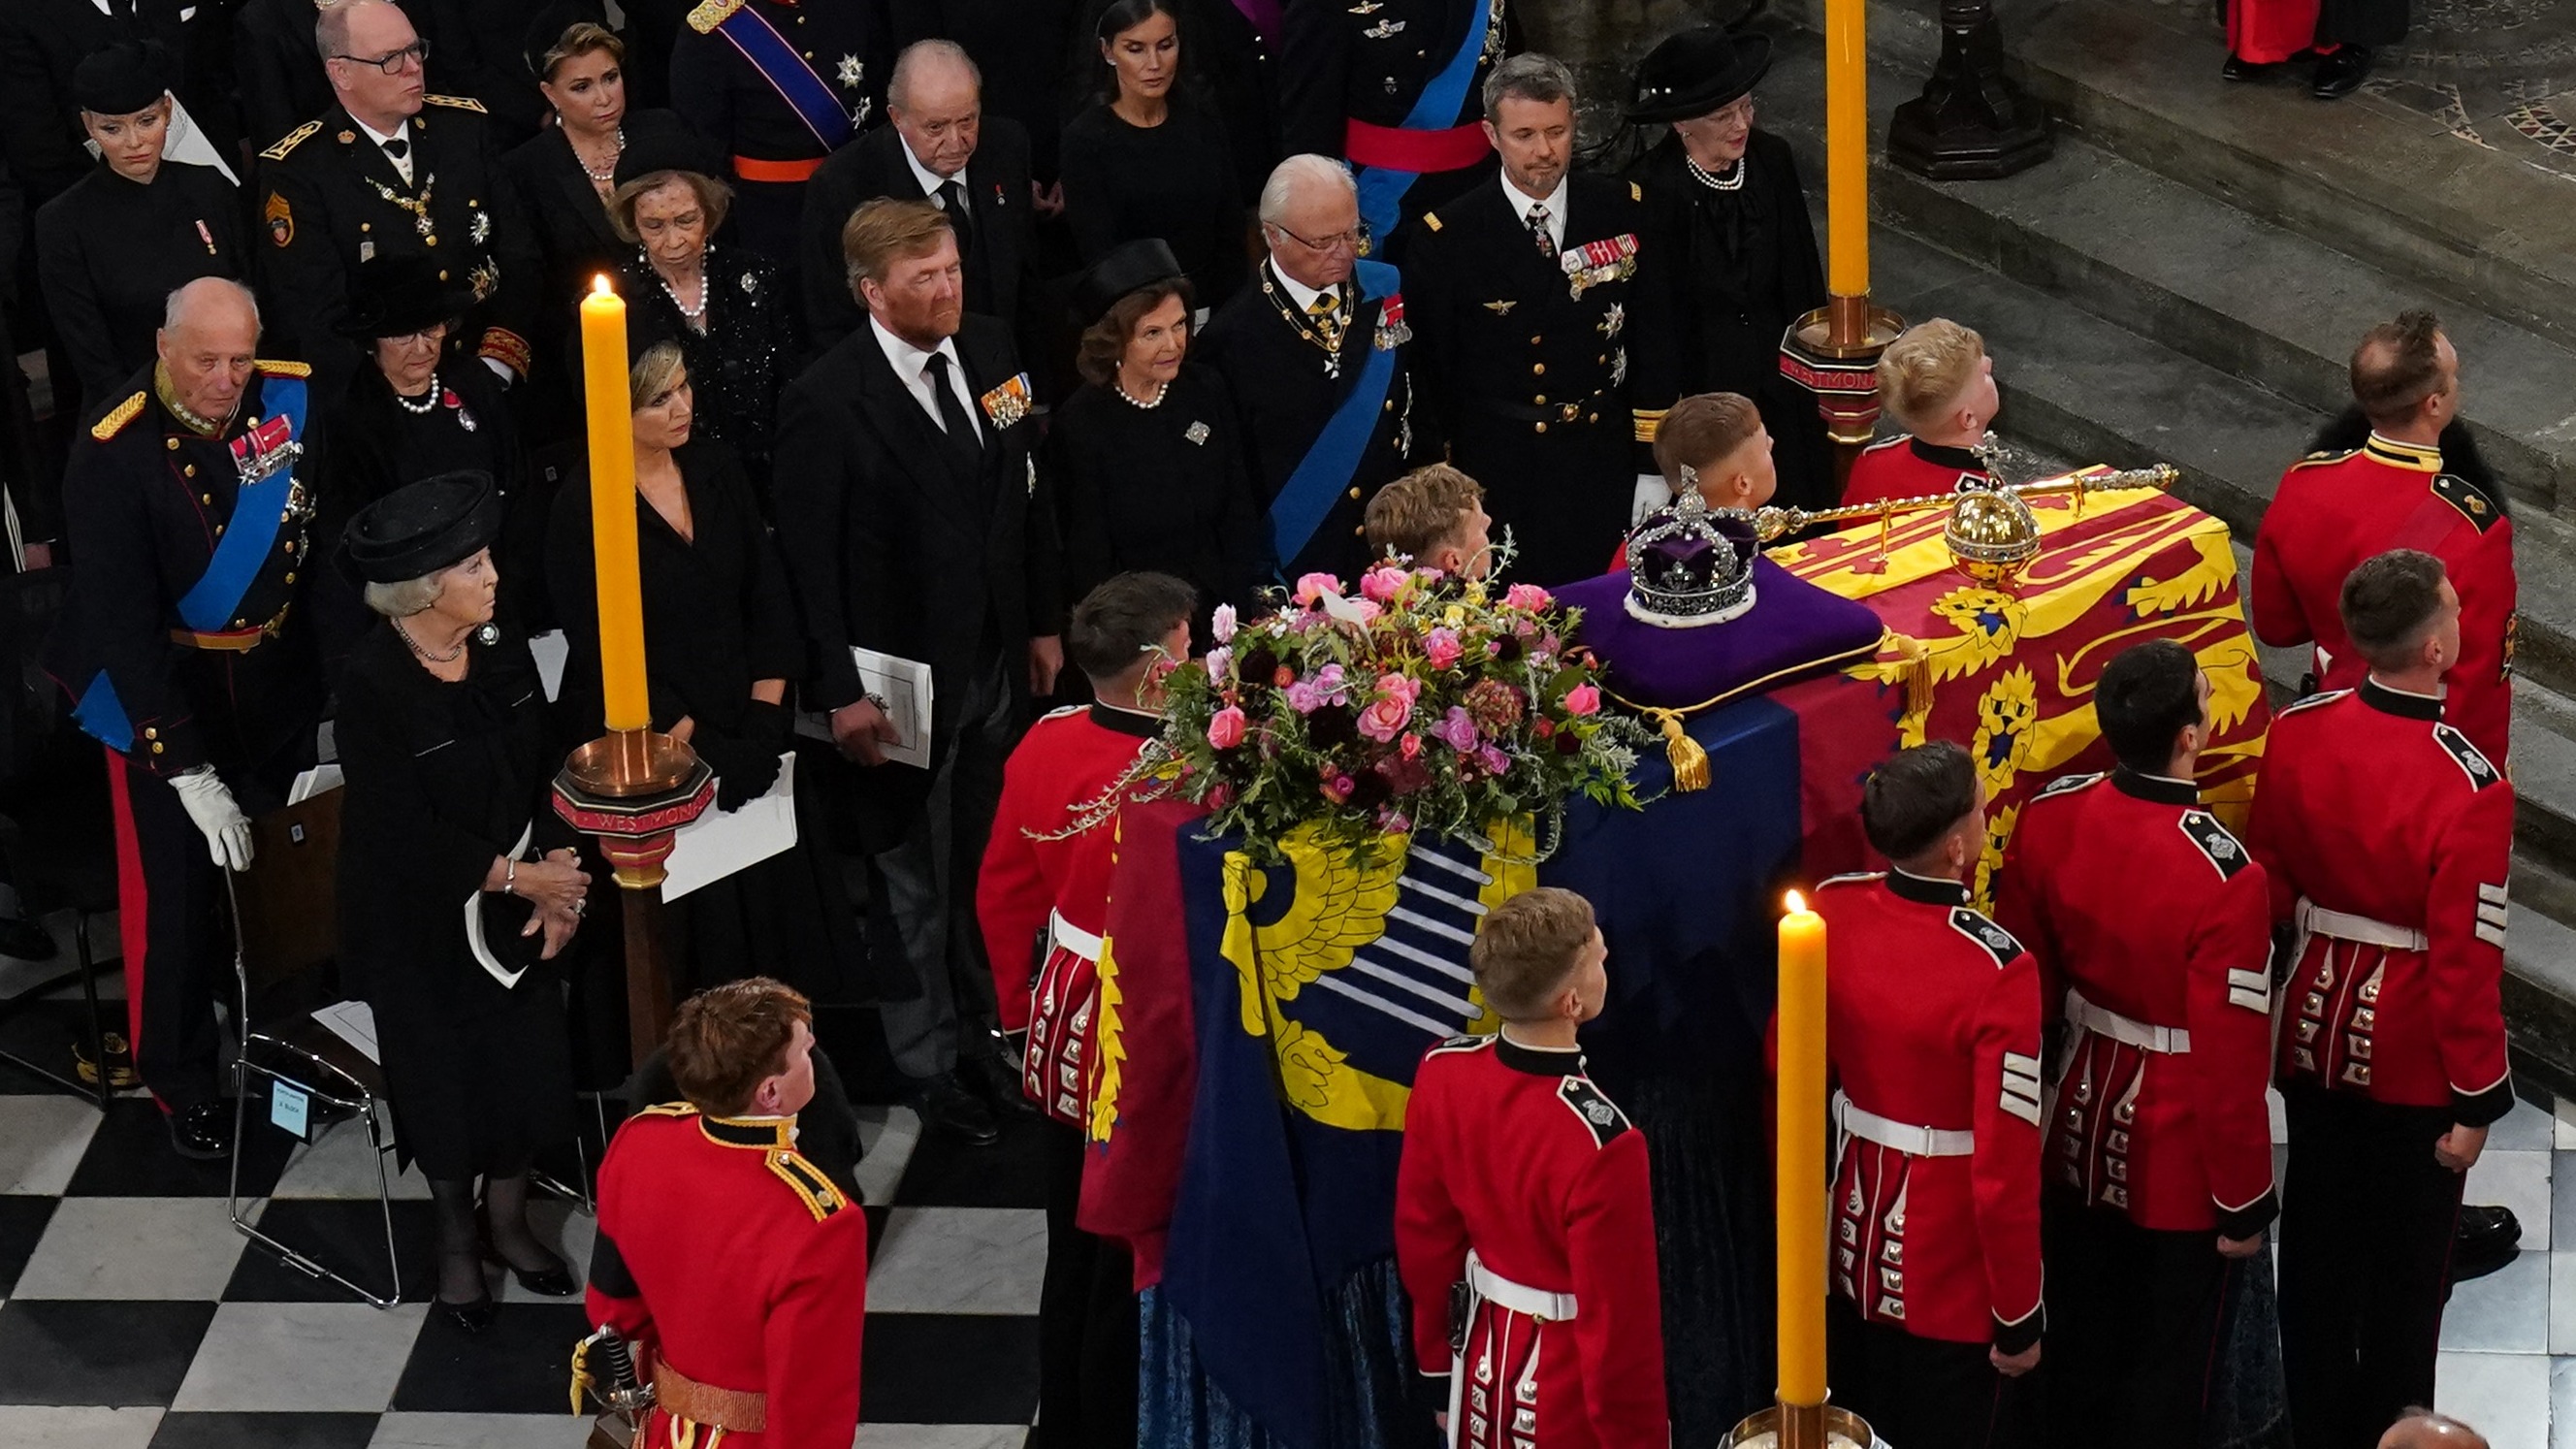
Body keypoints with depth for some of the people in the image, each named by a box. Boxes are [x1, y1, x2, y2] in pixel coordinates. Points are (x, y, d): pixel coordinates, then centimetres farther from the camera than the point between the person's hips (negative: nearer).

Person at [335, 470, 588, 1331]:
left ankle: (508, 1219, 35)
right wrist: (516, 876, -19)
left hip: (514, 906, 5)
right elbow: (404, 830, -23)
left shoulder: (501, 654, -7)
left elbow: (544, 772, 2)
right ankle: (457, 1241, 33)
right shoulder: (372, 686, -24)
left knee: (527, 1060, 10)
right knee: (445, 1075, 10)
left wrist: (558, 871, -12)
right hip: (422, 923, -5)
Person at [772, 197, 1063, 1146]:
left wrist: (1044, 622, 12)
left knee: (990, 866, 15)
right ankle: (929, 1069, 24)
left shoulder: (989, 352, 0)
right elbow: (808, 560, -16)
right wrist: (840, 691, -16)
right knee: (918, 881, 9)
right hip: (905, 679, -5)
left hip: (997, 664, 6)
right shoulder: (825, 403, -19)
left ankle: (984, 1035, 31)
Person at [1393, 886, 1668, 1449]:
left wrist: (1441, 1373, 15)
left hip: (1486, 1366, 6)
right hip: (1570, 1401, -6)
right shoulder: (1598, 1142, -33)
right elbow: (1619, 1329, -24)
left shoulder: (1442, 1072, -13)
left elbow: (1424, 1240, 2)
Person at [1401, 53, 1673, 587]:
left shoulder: (1622, 212, 2)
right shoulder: (1445, 239, -6)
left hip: (1604, 480, 2)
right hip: (1498, 480, -2)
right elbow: (1432, 375, 0)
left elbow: (1651, 343, 6)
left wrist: (1653, 471, 2)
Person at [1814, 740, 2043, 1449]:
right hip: (1953, 1285, -5)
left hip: (1853, 1247, 5)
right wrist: (2020, 1318, -11)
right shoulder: (1996, 971, -28)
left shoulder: (1830, 910, -11)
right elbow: (2004, 1171, -24)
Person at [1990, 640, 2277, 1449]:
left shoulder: (2050, 816, -13)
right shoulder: (2223, 877, -30)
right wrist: (2243, 1201, -10)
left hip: (2081, 1131, 5)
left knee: (2082, 1344, 23)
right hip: (2178, 1158, -5)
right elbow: (2230, 1063, -23)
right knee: (2167, 1366, 15)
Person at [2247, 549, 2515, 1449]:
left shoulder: (2297, 733, -11)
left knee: (2317, 1243, 20)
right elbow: (2465, 961, -21)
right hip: (2412, 1060, -5)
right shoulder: (2469, 789, -26)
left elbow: (2266, 890, 0)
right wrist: (2477, 1099, -11)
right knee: (2406, 1263, 14)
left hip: (2315, 1035, 5)